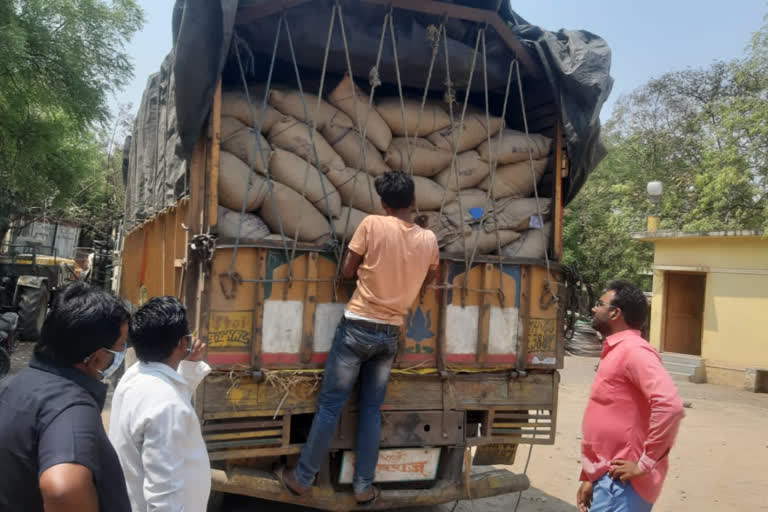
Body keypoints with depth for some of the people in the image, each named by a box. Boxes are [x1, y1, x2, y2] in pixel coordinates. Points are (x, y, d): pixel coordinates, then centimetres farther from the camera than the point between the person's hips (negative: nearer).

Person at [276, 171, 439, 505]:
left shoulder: (372, 225, -8)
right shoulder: (429, 240, 3)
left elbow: (347, 272, -1)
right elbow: (426, 282, 20)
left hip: (357, 326, -3)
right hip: (390, 334, 3)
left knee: (330, 405, 5)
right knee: (371, 410, 13)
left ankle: (303, 478, 16)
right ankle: (364, 486, 18)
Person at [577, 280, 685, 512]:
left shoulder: (633, 350, -15)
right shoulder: (615, 353, 16)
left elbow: (670, 406, -28)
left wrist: (645, 464, -21)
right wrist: (589, 477, 17)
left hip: (621, 484, -9)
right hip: (608, 480, 9)